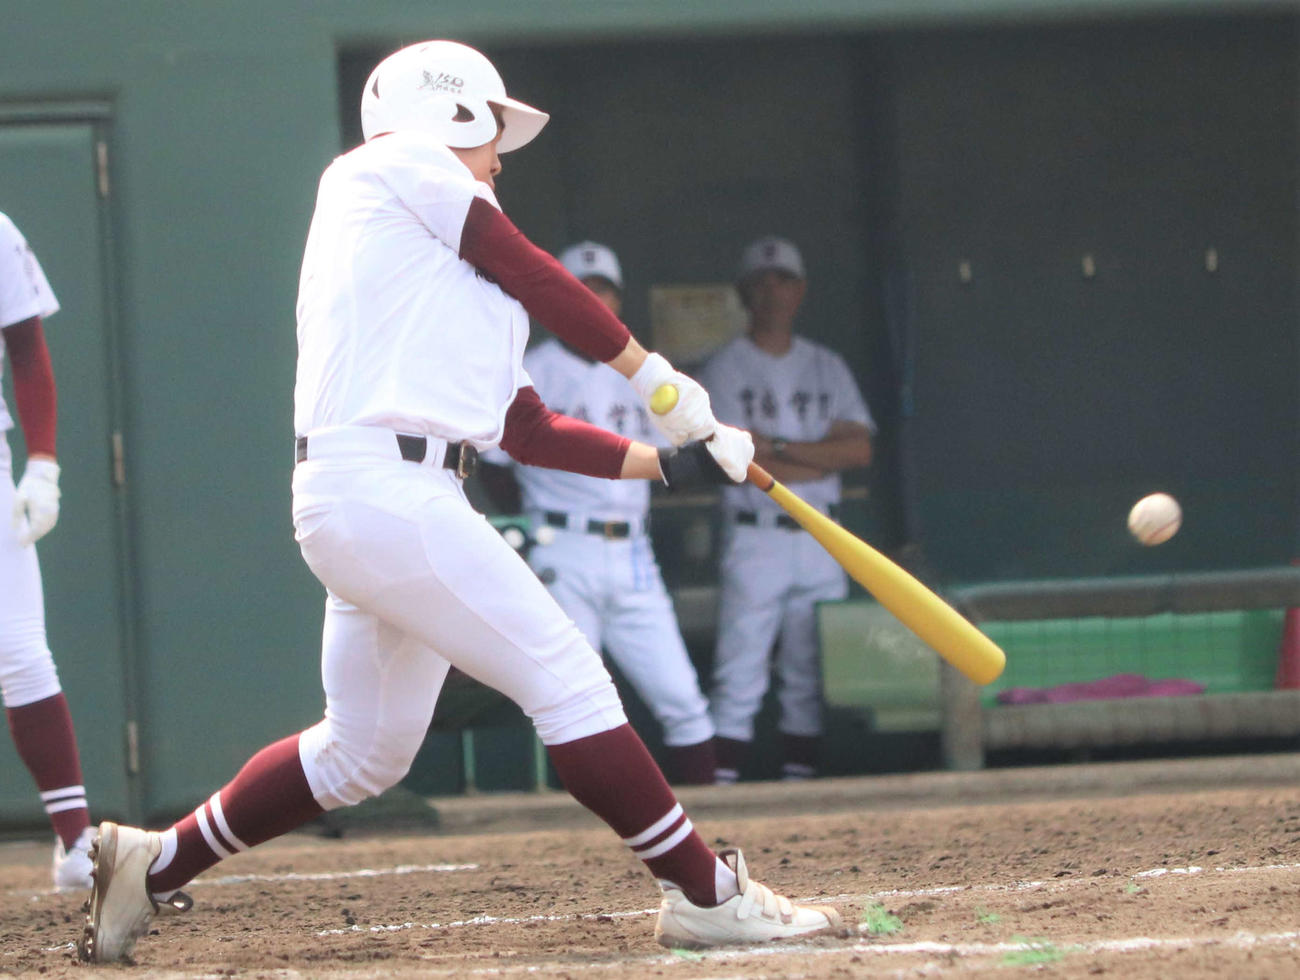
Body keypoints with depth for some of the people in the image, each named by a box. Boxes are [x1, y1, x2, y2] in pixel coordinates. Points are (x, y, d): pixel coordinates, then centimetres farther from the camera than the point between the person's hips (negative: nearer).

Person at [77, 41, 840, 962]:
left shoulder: (449, 273, 26)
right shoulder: (397, 165, 4)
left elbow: (527, 428, 21)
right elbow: (532, 274, -1)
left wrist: (667, 462, 15)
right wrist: (655, 376, 6)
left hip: (369, 504, 10)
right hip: (385, 493, -10)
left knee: (364, 750, 17)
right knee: (566, 677, -11)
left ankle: (155, 862, 27)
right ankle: (706, 896, -10)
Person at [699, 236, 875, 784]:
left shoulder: (827, 368, 13)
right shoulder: (725, 369, 1)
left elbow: (859, 449, 0)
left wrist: (776, 447, -10)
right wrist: (821, 458, -6)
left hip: (820, 539, 4)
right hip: (754, 538, -4)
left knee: (810, 675, 5)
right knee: (739, 678, -9)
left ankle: (800, 778, 9)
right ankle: (721, 788, -11)